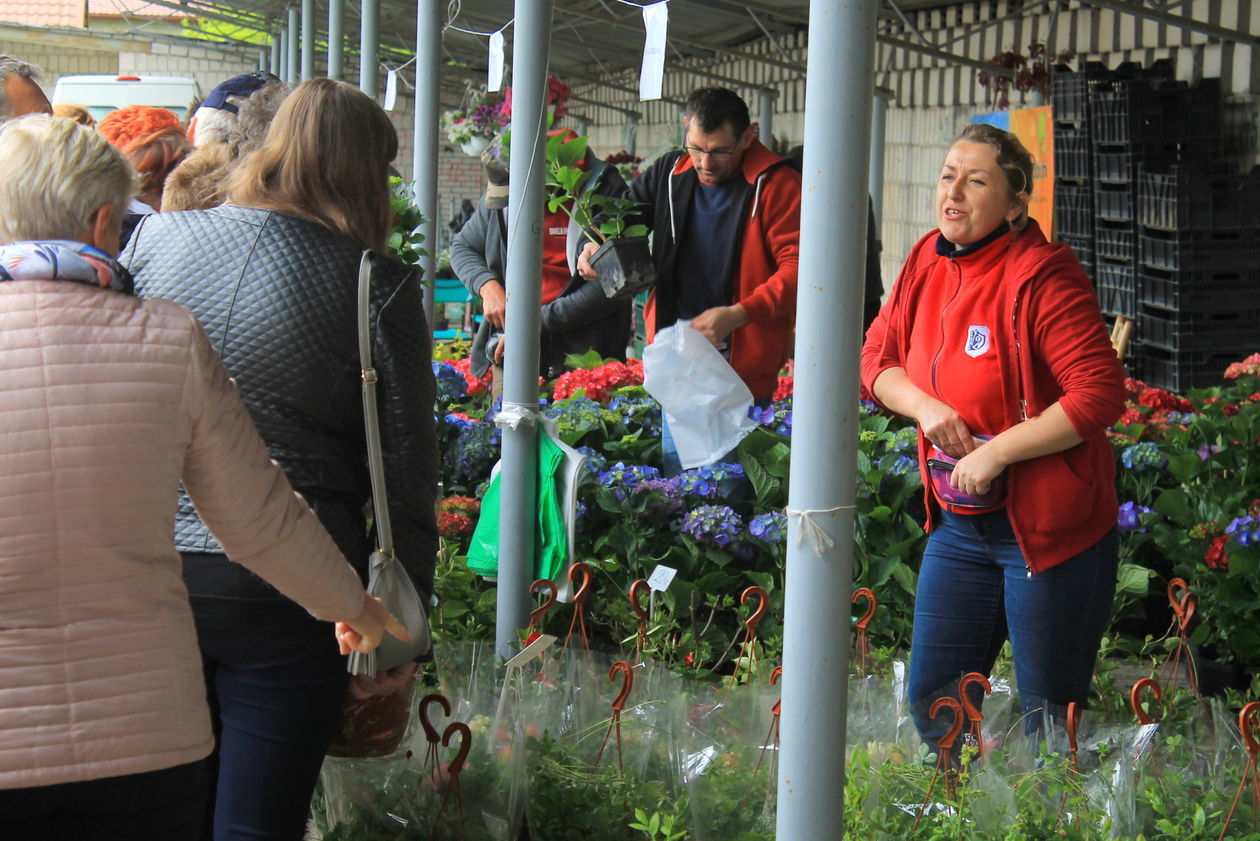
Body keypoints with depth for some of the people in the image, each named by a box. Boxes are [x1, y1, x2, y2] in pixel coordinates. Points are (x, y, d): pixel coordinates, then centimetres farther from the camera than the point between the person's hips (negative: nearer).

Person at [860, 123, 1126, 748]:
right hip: (959, 524, 7)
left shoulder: (1041, 276, -18)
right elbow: (877, 357, 12)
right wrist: (924, 406, -9)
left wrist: (996, 452, -22)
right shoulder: (926, 262, 4)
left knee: (1049, 719, 4)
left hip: (1049, 526, -7)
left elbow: (1100, 395, -22)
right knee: (932, 702, 13)